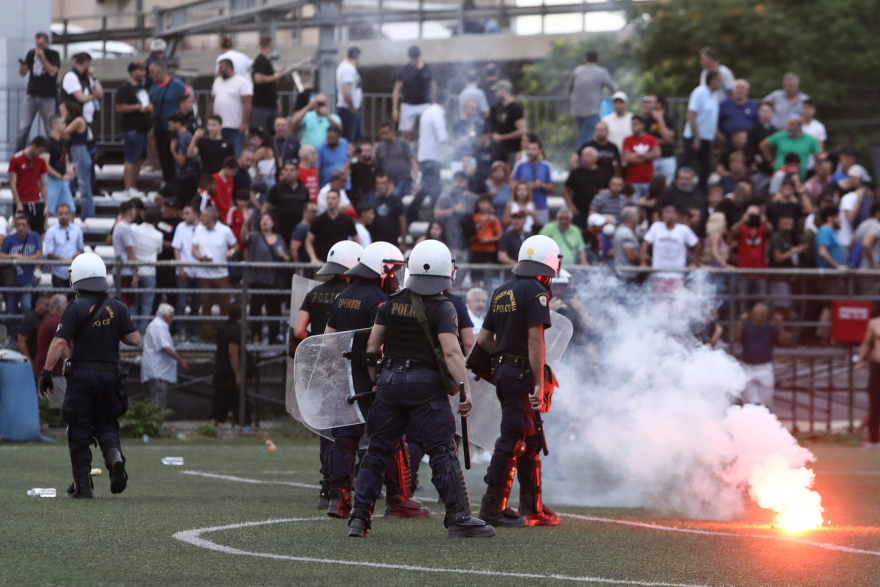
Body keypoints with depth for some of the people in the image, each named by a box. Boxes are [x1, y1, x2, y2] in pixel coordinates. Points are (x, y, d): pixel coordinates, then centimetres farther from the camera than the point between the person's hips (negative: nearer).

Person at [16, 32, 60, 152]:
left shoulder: (53, 55, -1)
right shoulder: (31, 54, 8)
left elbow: (52, 72, -14)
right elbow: (23, 73, 7)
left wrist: (42, 58, -19)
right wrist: (21, 67, -16)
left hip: (48, 97, -2)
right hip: (31, 96, 2)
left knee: (51, 128, -2)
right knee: (23, 128, -4)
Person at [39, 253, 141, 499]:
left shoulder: (76, 308, -9)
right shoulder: (118, 308, 2)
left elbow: (60, 342, -14)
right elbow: (135, 339, 2)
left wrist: (46, 372, -10)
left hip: (81, 374, -3)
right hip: (110, 374, 3)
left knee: (79, 431, 5)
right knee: (105, 424, 15)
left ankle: (83, 485, 4)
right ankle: (115, 456, -16)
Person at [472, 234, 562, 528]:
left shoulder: (501, 292, 13)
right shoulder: (535, 292, -13)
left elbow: (484, 340, 15)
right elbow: (534, 341, -19)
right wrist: (539, 384, -20)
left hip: (503, 371, 9)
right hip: (523, 374, -9)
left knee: (531, 441, 15)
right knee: (513, 439, -6)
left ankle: (532, 507, 19)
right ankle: (493, 506, -5)